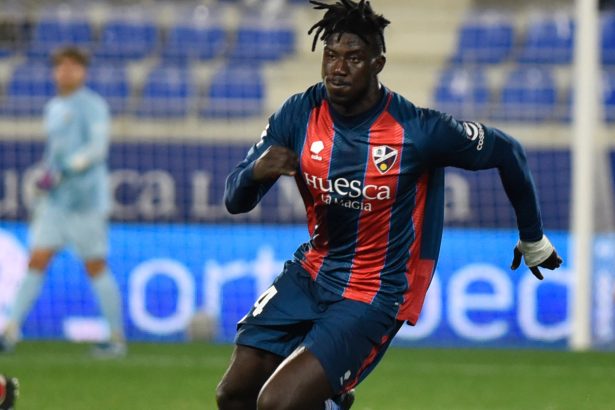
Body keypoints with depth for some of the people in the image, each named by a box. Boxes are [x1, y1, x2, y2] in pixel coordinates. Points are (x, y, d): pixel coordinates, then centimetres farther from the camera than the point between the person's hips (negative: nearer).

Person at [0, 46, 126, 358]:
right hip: (55, 201, 7)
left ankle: (117, 339, 7)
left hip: (85, 200, -7)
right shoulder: (53, 108, 16)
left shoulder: (92, 105, -7)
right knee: (36, 262, -1)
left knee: (96, 268, -2)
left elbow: (97, 147, -17)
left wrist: (59, 173, -23)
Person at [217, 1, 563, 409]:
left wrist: (533, 238, 9)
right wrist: (256, 173, -29)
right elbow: (234, 201, -5)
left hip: (375, 295, -5)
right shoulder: (299, 115, -8)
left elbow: (507, 152, -4)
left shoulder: (418, 130, -20)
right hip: (312, 272, 5)